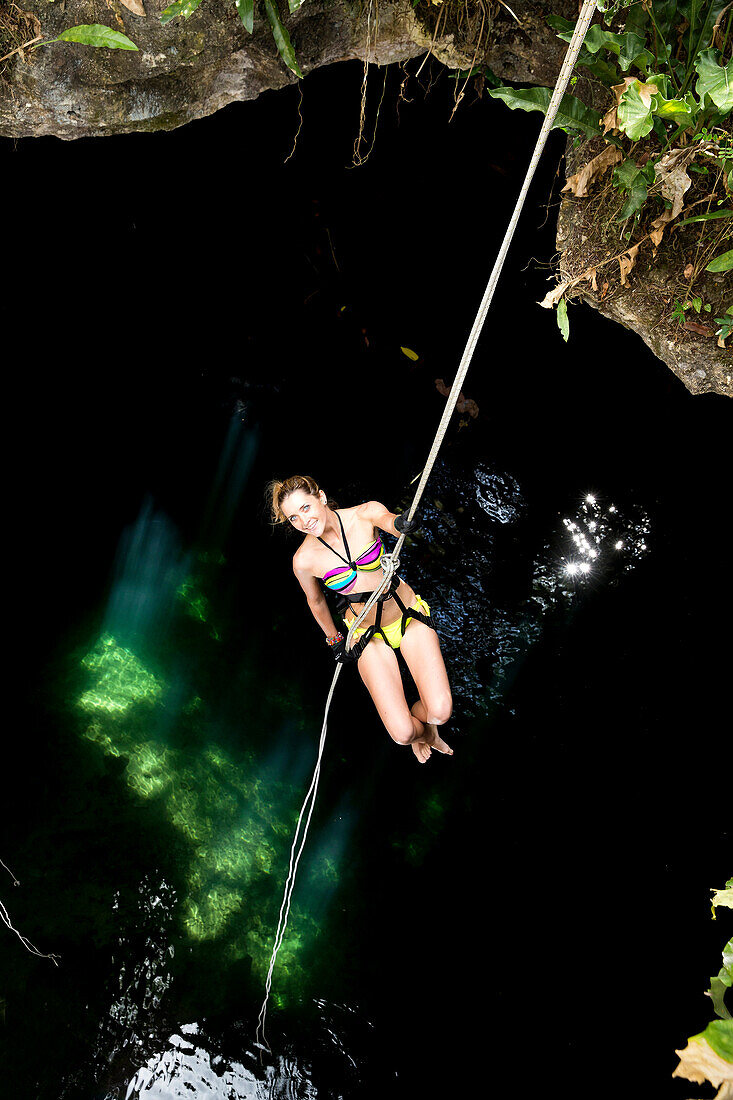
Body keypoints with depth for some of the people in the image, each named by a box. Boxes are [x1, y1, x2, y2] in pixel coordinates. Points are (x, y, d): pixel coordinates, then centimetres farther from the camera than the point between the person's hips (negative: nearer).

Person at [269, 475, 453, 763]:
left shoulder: (365, 513, -15)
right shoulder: (305, 559, -15)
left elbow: (386, 518, -39)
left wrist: (398, 523, -61)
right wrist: (334, 639, 15)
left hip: (409, 615, 1)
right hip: (368, 636, 0)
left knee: (440, 712, -15)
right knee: (403, 733, -13)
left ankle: (417, 716, 26)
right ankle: (423, 733, 28)